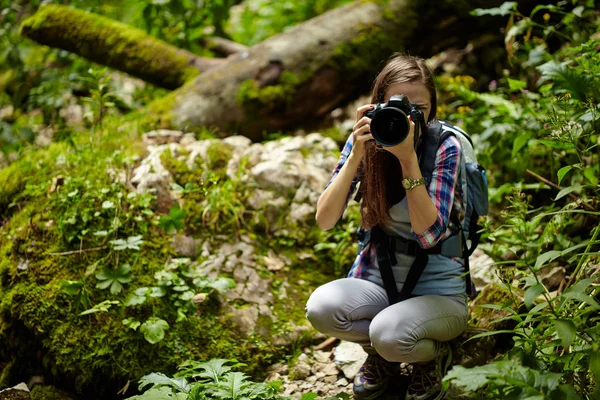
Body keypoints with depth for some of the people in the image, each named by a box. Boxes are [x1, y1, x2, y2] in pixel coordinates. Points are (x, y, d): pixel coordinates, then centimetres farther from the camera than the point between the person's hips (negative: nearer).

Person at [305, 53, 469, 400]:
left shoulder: (445, 147, -12)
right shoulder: (366, 141, -4)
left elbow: (429, 234, -23)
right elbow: (325, 220, -12)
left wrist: (408, 158, -29)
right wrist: (356, 156, -23)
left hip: (438, 291, -3)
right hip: (376, 283, 3)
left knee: (389, 333, -34)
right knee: (321, 307, -28)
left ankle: (432, 357, 4)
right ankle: (381, 357, 5)